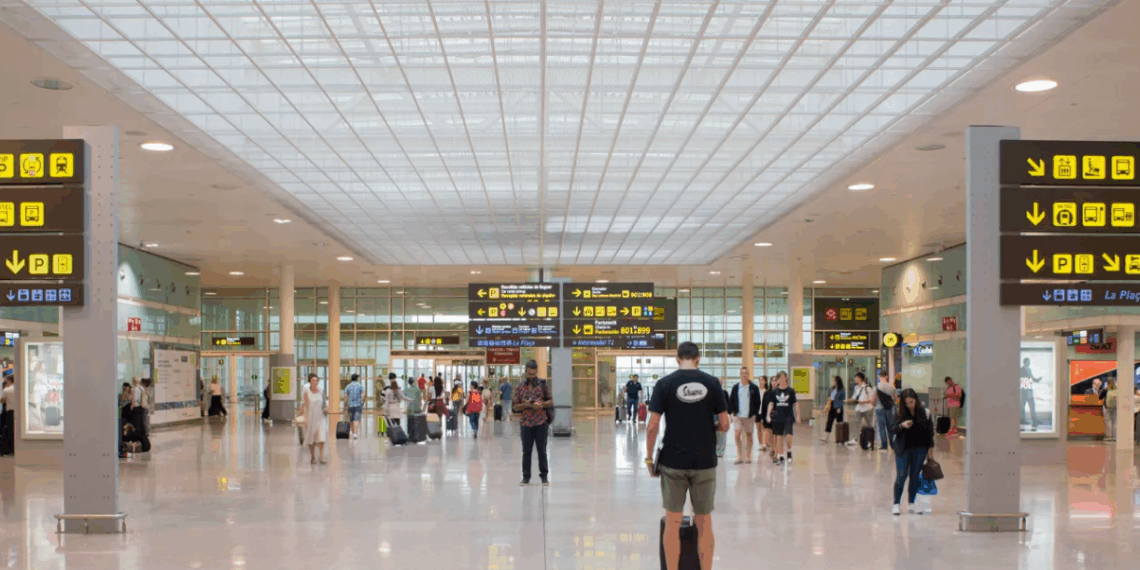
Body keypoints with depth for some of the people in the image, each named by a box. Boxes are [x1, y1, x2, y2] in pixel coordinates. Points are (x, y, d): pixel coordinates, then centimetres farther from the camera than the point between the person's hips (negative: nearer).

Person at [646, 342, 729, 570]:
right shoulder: (712, 383, -2)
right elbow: (724, 425, 0)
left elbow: (652, 426, -7)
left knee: (673, 523, 8)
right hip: (704, 462, 1)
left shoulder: (665, 384, -5)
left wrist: (649, 457, 3)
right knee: (704, 524, 11)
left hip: (673, 463, -1)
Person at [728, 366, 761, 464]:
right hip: (738, 415, 0)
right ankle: (739, 456, -6)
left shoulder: (754, 388, 2)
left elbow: (757, 402, 5)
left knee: (749, 435, 7)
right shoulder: (736, 388, 6)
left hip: (750, 416, 0)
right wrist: (731, 412, 0)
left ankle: (748, 456, 16)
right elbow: (731, 401, 9)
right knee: (737, 434, -13)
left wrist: (755, 414, -1)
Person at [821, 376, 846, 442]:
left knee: (839, 422, 2)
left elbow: (843, 399, -12)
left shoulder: (842, 391, -9)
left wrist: (839, 408, -18)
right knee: (829, 422, 0)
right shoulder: (832, 389, 14)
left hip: (838, 409, -7)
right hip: (831, 408, 7)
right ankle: (826, 437, -4)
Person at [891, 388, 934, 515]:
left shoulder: (924, 412, -3)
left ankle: (912, 503, 17)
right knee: (901, 475, -2)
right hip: (903, 449, -1)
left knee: (915, 476, 7)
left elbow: (930, 430, 4)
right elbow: (894, 429, -2)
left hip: (920, 448, 1)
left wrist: (930, 447, 4)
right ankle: (896, 504, 5)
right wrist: (902, 425, -23)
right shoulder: (900, 413, -3)